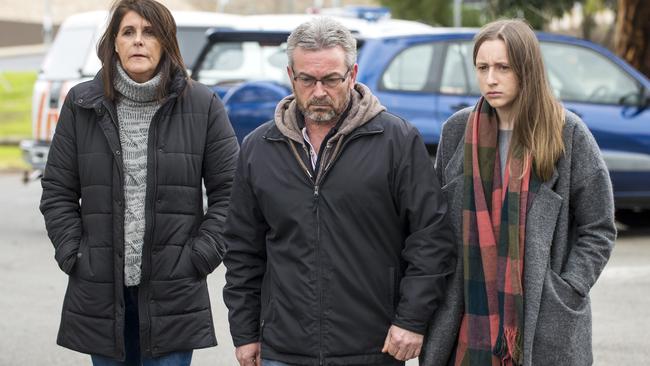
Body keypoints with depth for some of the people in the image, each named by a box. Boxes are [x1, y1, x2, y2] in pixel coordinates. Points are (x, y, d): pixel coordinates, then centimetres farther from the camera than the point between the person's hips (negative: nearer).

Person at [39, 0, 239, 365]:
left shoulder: (202, 105, -1)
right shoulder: (82, 104, 4)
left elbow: (229, 191, 2)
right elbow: (58, 191, 9)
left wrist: (201, 255, -5)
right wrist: (72, 254, 0)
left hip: (173, 292, -2)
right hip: (100, 291, 2)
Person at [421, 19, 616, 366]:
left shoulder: (568, 133, -2)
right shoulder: (457, 130, 7)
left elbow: (598, 229, 2)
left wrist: (566, 292, -8)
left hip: (544, 323, -2)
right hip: (469, 318, 3)